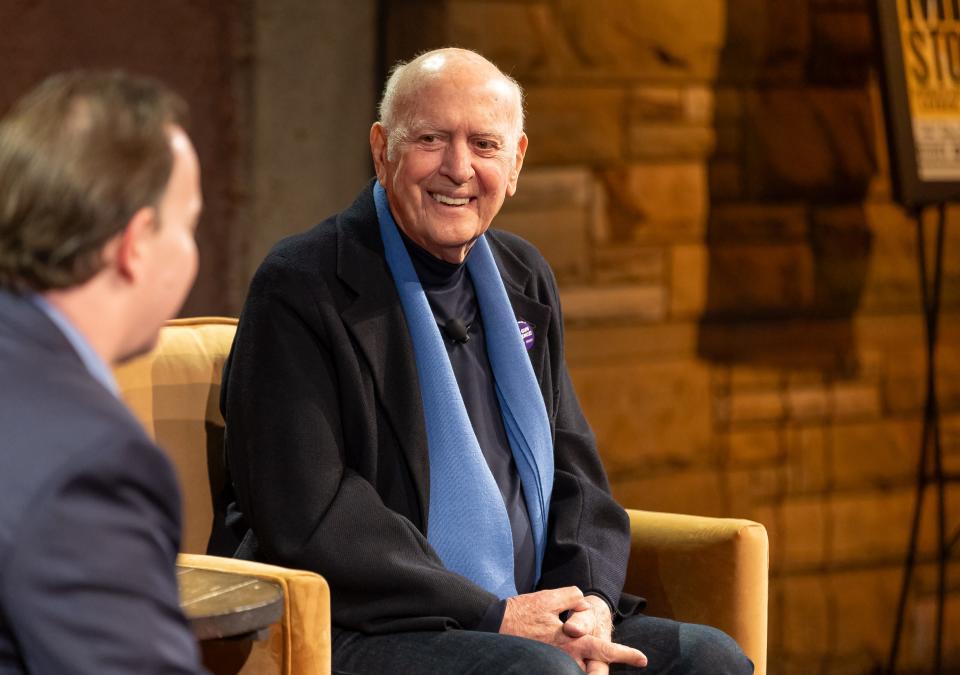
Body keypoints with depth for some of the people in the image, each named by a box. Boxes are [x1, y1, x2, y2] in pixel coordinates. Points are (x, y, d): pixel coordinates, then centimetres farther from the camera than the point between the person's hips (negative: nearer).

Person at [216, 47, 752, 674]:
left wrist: (591, 601, -6)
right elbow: (306, 518, -17)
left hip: (517, 617, 7)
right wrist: (492, 616, -18)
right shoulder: (301, 286, -10)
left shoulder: (523, 279, 15)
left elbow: (571, 465, 16)